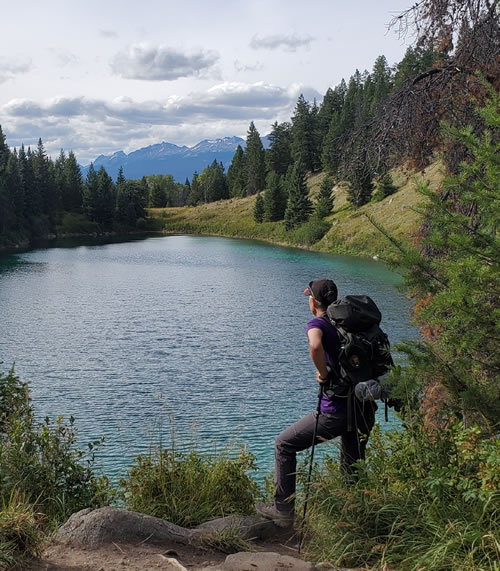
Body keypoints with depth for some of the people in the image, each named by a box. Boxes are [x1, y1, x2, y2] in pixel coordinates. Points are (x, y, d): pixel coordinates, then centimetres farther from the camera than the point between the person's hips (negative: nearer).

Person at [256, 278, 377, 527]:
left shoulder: (317, 323, -9)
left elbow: (316, 345, -33)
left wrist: (323, 373, -18)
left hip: (336, 411, -7)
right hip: (365, 410, 7)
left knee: (284, 445, 11)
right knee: (351, 468, 23)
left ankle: (283, 511, 13)